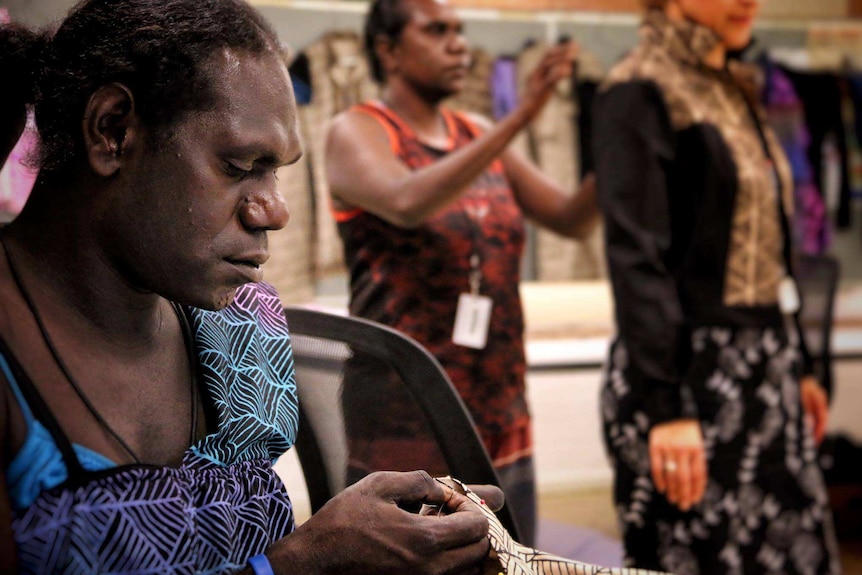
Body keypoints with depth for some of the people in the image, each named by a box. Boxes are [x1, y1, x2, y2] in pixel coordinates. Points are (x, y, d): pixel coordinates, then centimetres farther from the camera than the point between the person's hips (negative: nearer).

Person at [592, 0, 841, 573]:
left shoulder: (735, 89, 15)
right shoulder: (640, 92, -10)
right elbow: (637, 258, -17)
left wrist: (798, 365, 19)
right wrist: (664, 406, -22)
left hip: (763, 370, 8)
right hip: (692, 374, -8)